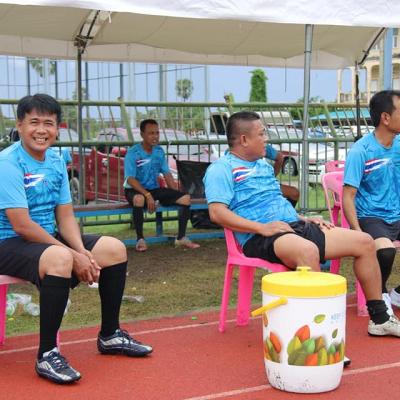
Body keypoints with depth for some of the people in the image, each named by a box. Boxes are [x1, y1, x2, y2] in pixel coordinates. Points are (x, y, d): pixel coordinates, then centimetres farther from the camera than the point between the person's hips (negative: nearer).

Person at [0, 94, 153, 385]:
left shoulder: (57, 161, 6)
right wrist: (73, 256, -22)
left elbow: (65, 216, 6)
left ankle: (110, 335, 18)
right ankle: (47, 355, -26)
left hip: (48, 237, 8)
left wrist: (82, 251, -14)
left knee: (115, 249, 2)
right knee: (60, 258, -38)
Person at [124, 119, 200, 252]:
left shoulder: (159, 151, 5)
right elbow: (130, 179, -21)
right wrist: (147, 195, -32)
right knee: (139, 199, -42)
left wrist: (176, 195, -1)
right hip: (136, 190, -6)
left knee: (185, 198, -11)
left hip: (154, 189, 6)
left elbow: (167, 175, 10)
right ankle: (140, 239, -25)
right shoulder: (133, 153, -13)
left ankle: (181, 238, -1)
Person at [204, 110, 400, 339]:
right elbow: (217, 212, -15)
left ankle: (379, 319, 10)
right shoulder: (222, 169, -2)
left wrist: (305, 219, 17)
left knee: (364, 242, 1)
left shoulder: (264, 164, 26)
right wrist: (261, 227, -21)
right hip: (261, 239, -9)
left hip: (294, 225, 9)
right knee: (308, 250, -41)